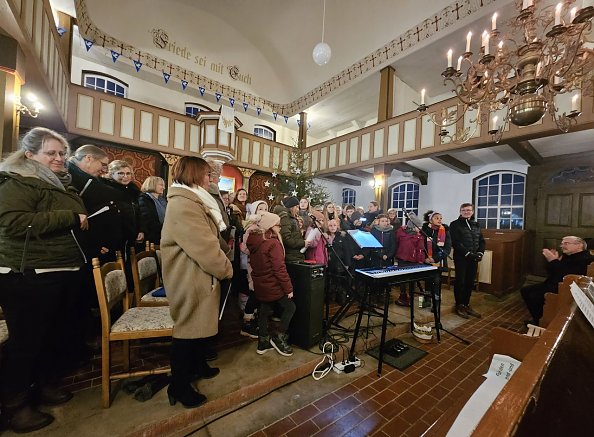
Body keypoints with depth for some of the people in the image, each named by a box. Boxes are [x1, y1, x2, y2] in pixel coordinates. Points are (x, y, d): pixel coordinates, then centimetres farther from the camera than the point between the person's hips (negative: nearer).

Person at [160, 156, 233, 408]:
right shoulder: (182, 205, -22)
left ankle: (198, 366, 44)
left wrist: (222, 267, 11)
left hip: (199, 277, 11)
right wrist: (226, 269, -11)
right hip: (189, 281, -10)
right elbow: (205, 248, -25)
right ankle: (179, 388, 25)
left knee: (201, 324, 23)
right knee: (188, 330, 5)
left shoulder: (193, 202, 14)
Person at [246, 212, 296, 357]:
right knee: (290, 307, 8)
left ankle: (263, 342, 28)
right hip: (273, 285, -8)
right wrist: (288, 288, -16)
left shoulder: (254, 242, 4)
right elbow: (279, 269, -23)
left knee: (265, 311, 18)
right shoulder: (273, 243, -20)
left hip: (260, 285, 8)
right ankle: (278, 337, 11)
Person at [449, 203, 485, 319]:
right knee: (460, 281, 1)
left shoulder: (476, 225, 14)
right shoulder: (455, 224, -4)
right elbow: (455, 242, -12)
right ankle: (459, 306, 12)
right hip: (461, 258, -5)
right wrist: (468, 253, -17)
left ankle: (466, 304, 22)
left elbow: (481, 241, 13)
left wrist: (480, 253, -4)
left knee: (470, 282, 10)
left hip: (474, 258, 5)